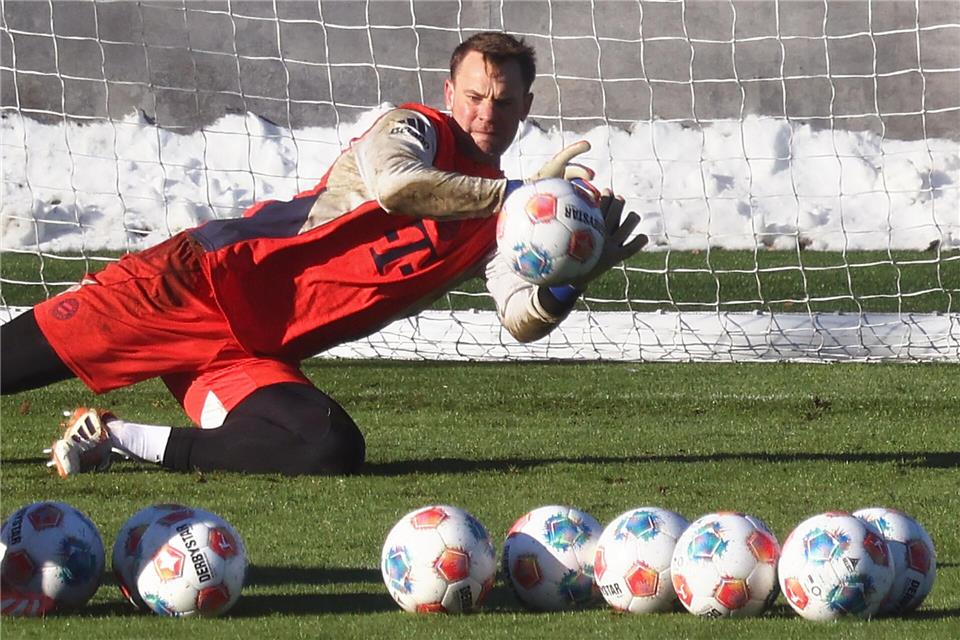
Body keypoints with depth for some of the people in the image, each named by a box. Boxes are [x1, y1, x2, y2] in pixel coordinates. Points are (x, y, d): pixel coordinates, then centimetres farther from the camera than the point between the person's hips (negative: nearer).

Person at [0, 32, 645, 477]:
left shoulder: (500, 220, 13)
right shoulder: (416, 130, -1)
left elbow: (524, 320, 1)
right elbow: (394, 184, -24)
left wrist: (572, 278, -19)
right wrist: (521, 192, -20)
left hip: (257, 356, 4)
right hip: (207, 278, -4)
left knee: (335, 453, -25)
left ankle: (121, 439, -12)